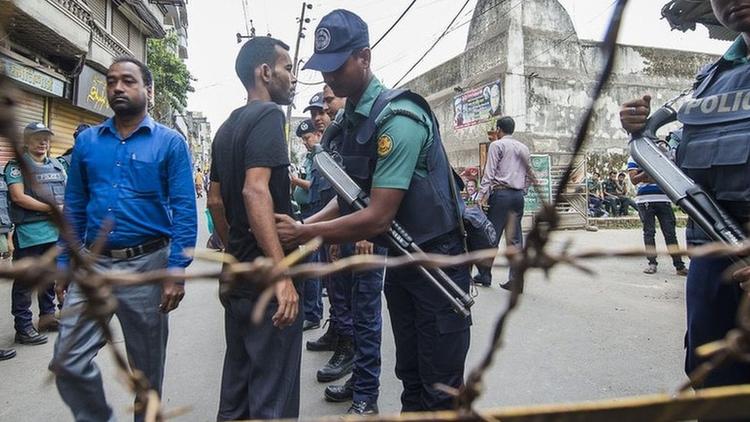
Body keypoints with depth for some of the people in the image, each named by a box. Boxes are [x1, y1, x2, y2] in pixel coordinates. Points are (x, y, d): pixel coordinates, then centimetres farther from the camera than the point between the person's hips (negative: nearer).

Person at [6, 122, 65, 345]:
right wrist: (51, 208, -16)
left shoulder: (57, 165, 15)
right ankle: (23, 327, 8)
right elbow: (18, 196, -13)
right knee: (25, 282, 1)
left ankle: (47, 316, 31)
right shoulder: (17, 165, -3)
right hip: (29, 233, -6)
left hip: (56, 231, 6)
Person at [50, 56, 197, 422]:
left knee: (147, 367, 12)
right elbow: (74, 207, 12)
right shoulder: (87, 141, 8)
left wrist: (177, 270, -17)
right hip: (92, 264, 4)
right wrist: (65, 263, 8)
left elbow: (184, 210, -10)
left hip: (147, 265, -3)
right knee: (66, 361, 5)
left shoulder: (170, 142, -4)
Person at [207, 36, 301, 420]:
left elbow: (216, 199, 19)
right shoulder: (268, 115, -12)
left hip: (237, 274, 10)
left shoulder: (227, 127, 15)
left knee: (237, 381, 21)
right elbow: (255, 190, -26)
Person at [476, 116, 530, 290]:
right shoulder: (524, 148, 18)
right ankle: (516, 280, 2)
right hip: (518, 195, 6)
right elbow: (528, 175, 17)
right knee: (515, 238, 4)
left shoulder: (497, 145, -1)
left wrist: (483, 195, -12)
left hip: (500, 193, -6)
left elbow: (489, 172, -9)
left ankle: (484, 274, 7)